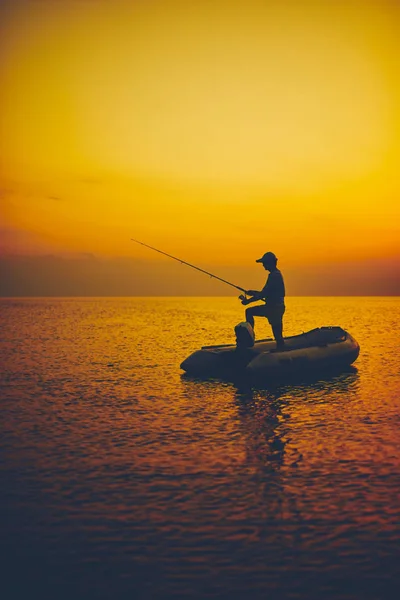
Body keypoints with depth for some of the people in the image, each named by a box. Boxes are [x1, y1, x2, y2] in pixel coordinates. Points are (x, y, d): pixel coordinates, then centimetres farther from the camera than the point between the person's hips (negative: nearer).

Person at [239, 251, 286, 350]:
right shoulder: (276, 274, 15)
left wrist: (248, 301, -15)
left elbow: (264, 294, -20)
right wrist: (253, 292, 21)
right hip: (275, 307, 10)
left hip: (274, 308, -10)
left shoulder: (274, 275, -17)